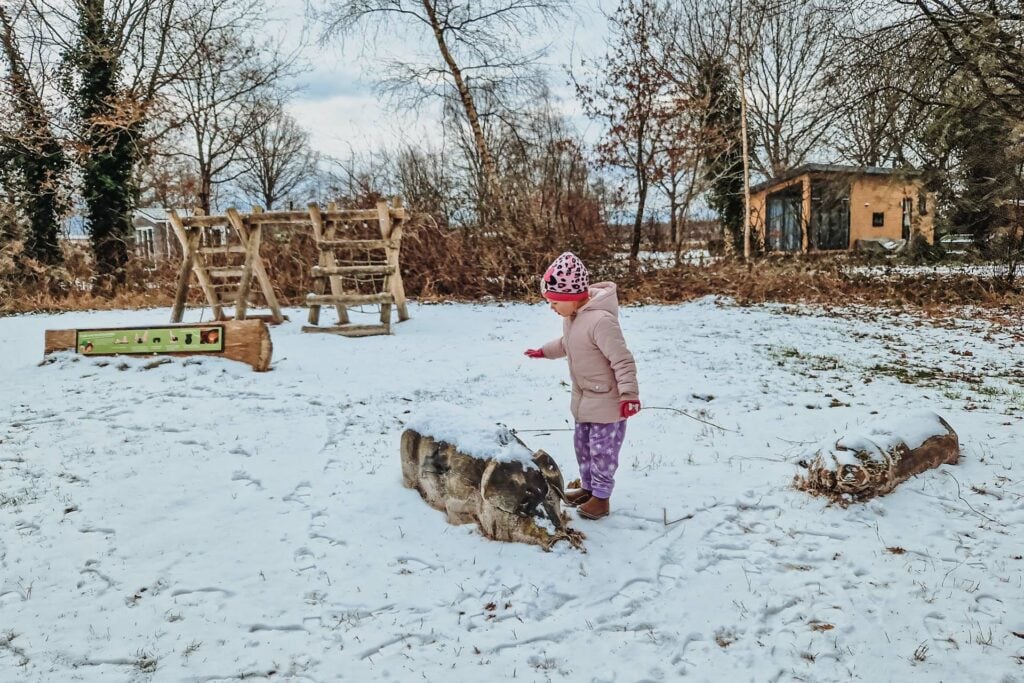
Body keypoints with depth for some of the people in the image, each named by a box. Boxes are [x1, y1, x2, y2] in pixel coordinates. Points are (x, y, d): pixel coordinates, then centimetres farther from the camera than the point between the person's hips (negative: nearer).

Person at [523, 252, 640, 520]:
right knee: (582, 444, 20)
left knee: (602, 449, 3)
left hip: (607, 400, -9)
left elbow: (623, 360, -30)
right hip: (584, 397, 9)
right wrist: (544, 351, 22)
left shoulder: (600, 320, -31)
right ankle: (588, 487, 37)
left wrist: (629, 394, -31)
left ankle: (601, 497, 18)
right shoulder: (572, 315, -1)